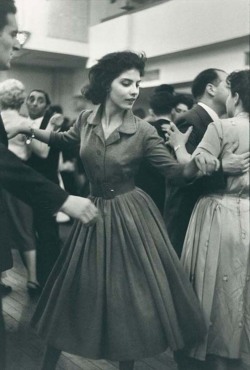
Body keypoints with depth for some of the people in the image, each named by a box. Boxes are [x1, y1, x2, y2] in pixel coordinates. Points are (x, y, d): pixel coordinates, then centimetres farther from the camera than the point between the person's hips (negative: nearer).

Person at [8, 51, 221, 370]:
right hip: (94, 212, 3)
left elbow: (174, 172, -11)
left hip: (130, 214, -3)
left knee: (130, 291, 5)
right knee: (74, 289, 12)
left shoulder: (143, 131, -11)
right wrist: (31, 130, 9)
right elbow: (64, 140, 20)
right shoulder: (86, 120, -1)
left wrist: (197, 164, -32)